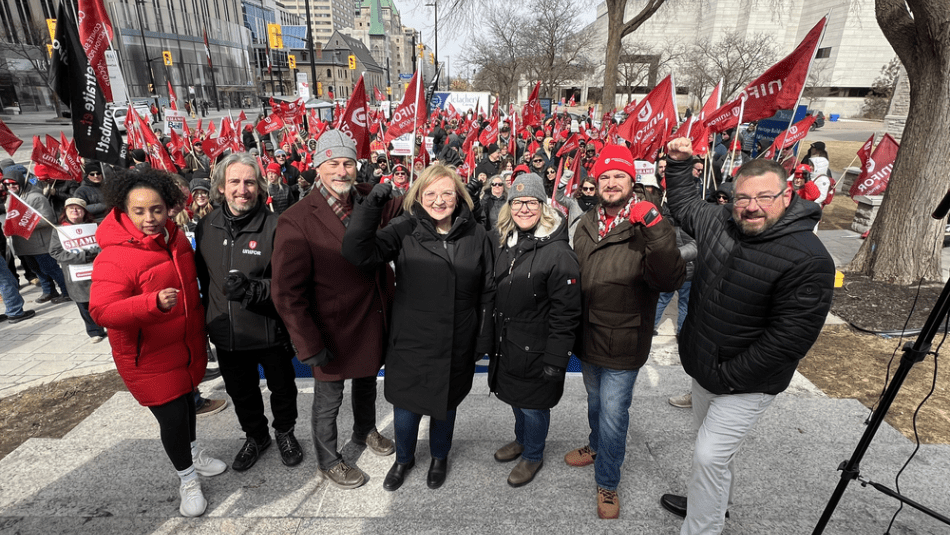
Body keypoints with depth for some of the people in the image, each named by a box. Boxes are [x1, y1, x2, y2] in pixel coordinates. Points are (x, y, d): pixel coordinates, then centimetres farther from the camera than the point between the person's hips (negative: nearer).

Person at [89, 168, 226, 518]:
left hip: (188, 346, 7)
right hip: (149, 358, -6)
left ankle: (193, 452, 49)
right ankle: (187, 479, 26)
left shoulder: (176, 238, 0)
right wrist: (154, 302, -44)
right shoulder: (113, 257, -22)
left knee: (187, 400, 24)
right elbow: (102, 312, -29)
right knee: (172, 417, 1)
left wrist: (201, 332, 21)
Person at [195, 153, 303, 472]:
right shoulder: (206, 228, 0)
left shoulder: (275, 226, -17)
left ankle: (284, 432, 46)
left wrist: (252, 289, -33)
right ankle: (255, 436, 49)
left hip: (272, 332, -4)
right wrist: (209, 319, 15)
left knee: (282, 388, 18)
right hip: (227, 336, 4)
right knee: (241, 392, 23)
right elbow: (203, 277, 14)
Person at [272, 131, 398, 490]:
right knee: (329, 400, 17)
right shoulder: (297, 221, -21)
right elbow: (287, 292, -20)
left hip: (374, 320, 5)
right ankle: (328, 461, 43)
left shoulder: (370, 200, -5)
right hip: (333, 329, -5)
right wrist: (309, 345, -20)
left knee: (367, 382, 28)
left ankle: (365, 431, 56)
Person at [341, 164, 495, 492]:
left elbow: (487, 292, 3)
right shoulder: (404, 231, -8)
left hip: (456, 348, 1)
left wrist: (483, 340, 4)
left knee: (445, 406, 21)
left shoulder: (477, 236, -2)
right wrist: (371, 204, -23)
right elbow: (359, 253, -20)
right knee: (405, 411, 13)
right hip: (410, 343, -1)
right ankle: (403, 459, 47)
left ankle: (439, 458, 52)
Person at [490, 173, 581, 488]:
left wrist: (555, 361, -20)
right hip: (507, 344, 7)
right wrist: (494, 337, 16)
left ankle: (533, 456, 37)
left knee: (533, 405, 12)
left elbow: (566, 314, -20)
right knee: (515, 397, 24)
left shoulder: (559, 253, -21)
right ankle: (521, 440, 50)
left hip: (536, 351, -7)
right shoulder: (508, 244, 3)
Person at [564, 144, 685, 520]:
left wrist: (657, 229, -38)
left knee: (613, 414, 7)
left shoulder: (646, 225, -16)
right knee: (595, 400, 26)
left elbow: (670, 281, -29)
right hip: (587, 335, 6)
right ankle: (596, 446, 53)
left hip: (623, 344, -5)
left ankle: (607, 483, 30)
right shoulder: (586, 225, 2)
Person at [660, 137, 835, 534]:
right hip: (704, 370, 7)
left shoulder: (809, 260, -24)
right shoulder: (718, 222, -3)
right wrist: (678, 164, 10)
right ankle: (714, 503, 48)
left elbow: (789, 338, -24)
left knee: (710, 457, -4)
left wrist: (726, 376, -20)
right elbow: (681, 204, 20)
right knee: (717, 448, 25)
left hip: (746, 383, -7)